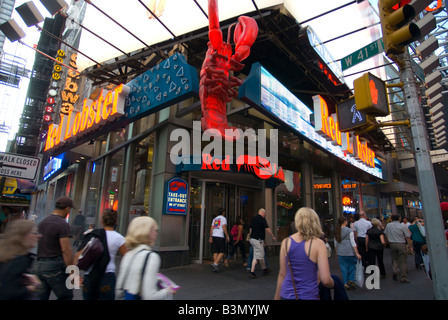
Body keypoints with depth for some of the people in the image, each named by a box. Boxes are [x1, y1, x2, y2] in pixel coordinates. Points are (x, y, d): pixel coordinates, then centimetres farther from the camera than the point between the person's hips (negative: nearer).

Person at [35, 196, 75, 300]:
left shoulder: (42, 222, 11)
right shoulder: (63, 224, -15)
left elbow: (40, 245, 17)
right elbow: (66, 250, -20)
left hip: (39, 265, 8)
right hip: (55, 265, -8)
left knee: (41, 296, 14)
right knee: (66, 296, 4)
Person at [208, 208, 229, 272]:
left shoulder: (215, 219, 17)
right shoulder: (223, 218, -2)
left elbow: (211, 228, 13)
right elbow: (224, 228, -13)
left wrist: (210, 237, 16)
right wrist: (227, 236, -8)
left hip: (214, 236, 7)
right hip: (220, 237, -7)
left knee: (216, 252, 8)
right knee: (222, 252, 1)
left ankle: (215, 267, 8)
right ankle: (215, 263, -11)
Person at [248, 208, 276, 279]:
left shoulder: (253, 218, 12)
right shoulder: (262, 219, -11)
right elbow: (267, 229, -11)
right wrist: (273, 236, 2)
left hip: (252, 239, 9)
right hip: (258, 240, -8)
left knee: (261, 255, 20)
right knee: (257, 256, -4)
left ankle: (264, 269, 32)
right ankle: (252, 272, -4)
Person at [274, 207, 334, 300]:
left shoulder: (286, 242, -4)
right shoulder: (318, 244, -12)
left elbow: (282, 274, 1)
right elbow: (325, 280, -14)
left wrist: (277, 297, 12)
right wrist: (332, 284, 8)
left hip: (286, 295, 4)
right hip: (308, 295, -4)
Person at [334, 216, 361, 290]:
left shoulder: (336, 232, 5)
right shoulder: (349, 231, -9)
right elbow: (353, 243, -11)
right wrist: (357, 253, -6)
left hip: (340, 253, 4)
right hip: (349, 252, -4)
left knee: (343, 268, 10)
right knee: (352, 266, 14)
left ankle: (345, 283, 14)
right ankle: (351, 280, 8)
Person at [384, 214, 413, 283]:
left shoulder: (388, 225, 1)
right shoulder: (403, 226, -9)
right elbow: (408, 237, -8)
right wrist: (410, 247, -1)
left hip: (392, 244, 3)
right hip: (401, 244, -2)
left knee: (394, 259, 16)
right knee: (403, 261, 5)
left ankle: (395, 271, -5)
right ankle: (403, 277, 10)